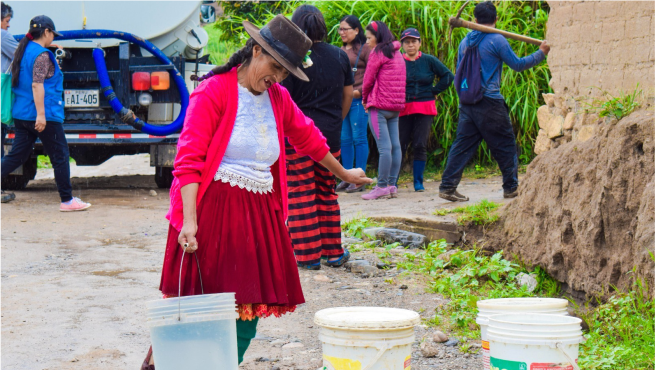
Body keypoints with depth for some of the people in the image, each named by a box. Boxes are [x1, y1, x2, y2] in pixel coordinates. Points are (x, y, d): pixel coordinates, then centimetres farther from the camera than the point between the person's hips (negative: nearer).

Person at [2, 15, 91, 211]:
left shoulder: (22, 51, 12)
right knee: (60, 156, 3)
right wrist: (41, 114, -24)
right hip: (44, 115, -8)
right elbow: (37, 85, -22)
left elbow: (15, 80, 22)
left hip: (21, 113, 9)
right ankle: (67, 200, 8)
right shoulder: (42, 55, -15)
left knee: (16, 155, 9)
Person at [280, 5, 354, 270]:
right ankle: (333, 252, 17)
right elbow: (348, 93, 13)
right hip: (331, 136, 5)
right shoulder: (340, 56, 4)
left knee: (301, 195, 3)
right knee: (327, 192, 16)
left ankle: (308, 255, 3)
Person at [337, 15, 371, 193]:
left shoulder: (364, 48, -5)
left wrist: (360, 91, -15)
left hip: (358, 100, -7)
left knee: (359, 138, -4)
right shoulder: (341, 51, 17)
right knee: (345, 139, 8)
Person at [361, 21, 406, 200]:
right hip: (397, 105, 8)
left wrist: (365, 98, 12)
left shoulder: (378, 53, -6)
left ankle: (382, 187, -10)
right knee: (395, 145, 6)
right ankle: (392, 185, 9)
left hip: (380, 105, -8)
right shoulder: (397, 53, 17)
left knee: (384, 147, -10)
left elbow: (368, 79, -5)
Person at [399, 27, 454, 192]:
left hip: (425, 109, 0)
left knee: (420, 146, -1)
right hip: (403, 109, 0)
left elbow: (448, 76, 5)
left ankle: (418, 182, 9)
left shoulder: (429, 60, 3)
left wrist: (434, 91, 1)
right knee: (399, 146, -2)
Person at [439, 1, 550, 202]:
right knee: (504, 145, 7)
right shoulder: (497, 40, -9)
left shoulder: (465, 41, 11)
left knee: (462, 145, 7)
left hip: (467, 103, 6)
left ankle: (447, 187, 1)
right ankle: (511, 187, 12)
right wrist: (541, 53, 8)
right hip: (490, 103, -6)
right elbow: (518, 64, -3)